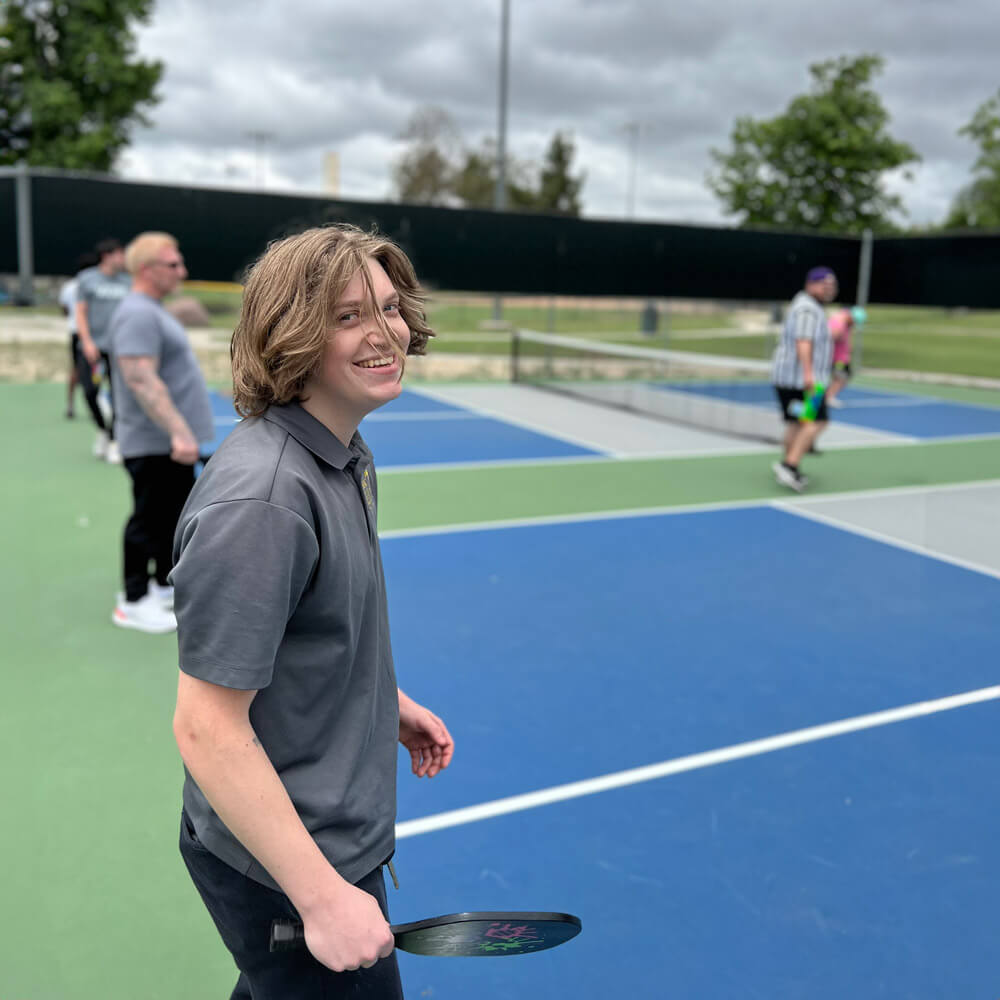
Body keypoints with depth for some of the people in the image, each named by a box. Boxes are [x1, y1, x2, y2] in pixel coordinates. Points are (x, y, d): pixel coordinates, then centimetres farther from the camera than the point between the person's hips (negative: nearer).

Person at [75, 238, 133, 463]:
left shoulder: (127, 282, 10)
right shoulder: (87, 278, 3)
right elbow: (80, 312, 0)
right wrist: (87, 341, -10)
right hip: (93, 345, -1)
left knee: (118, 395, -4)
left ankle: (114, 442, 4)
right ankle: (102, 430, 19)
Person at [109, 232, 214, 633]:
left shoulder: (153, 311, 15)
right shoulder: (137, 314, -19)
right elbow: (142, 381, -28)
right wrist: (178, 432, -32)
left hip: (171, 442, 10)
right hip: (153, 445, -10)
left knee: (174, 514, 18)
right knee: (149, 520, -2)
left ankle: (166, 584, 31)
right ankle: (134, 602, 10)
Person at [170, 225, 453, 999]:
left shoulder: (346, 455, 1)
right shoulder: (260, 499, -30)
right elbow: (207, 728, -29)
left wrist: (390, 702, 16)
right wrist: (323, 897, -26)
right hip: (282, 866, -9)